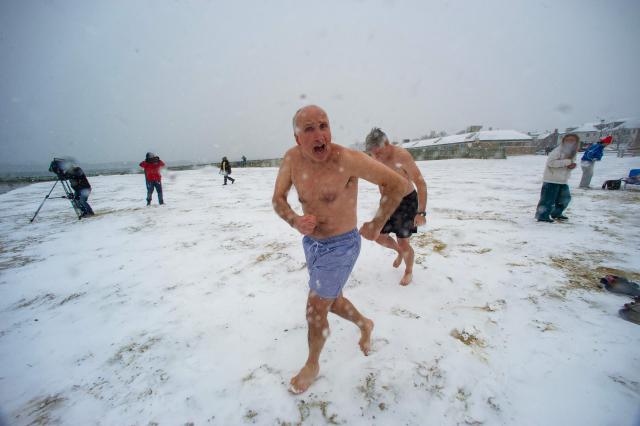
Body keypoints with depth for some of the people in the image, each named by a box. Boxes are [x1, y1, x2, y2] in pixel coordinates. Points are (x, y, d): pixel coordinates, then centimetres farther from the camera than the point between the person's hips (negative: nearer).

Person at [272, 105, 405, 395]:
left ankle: (312, 366, 38)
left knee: (315, 312, 5)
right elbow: (278, 199, -2)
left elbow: (397, 184, -20)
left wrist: (376, 226, -16)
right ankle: (365, 324, 56)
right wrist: (295, 221, -22)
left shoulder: (347, 159, -25)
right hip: (311, 243, 7)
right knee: (331, 302, 24)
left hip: (340, 247, -6)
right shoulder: (292, 158, -9)